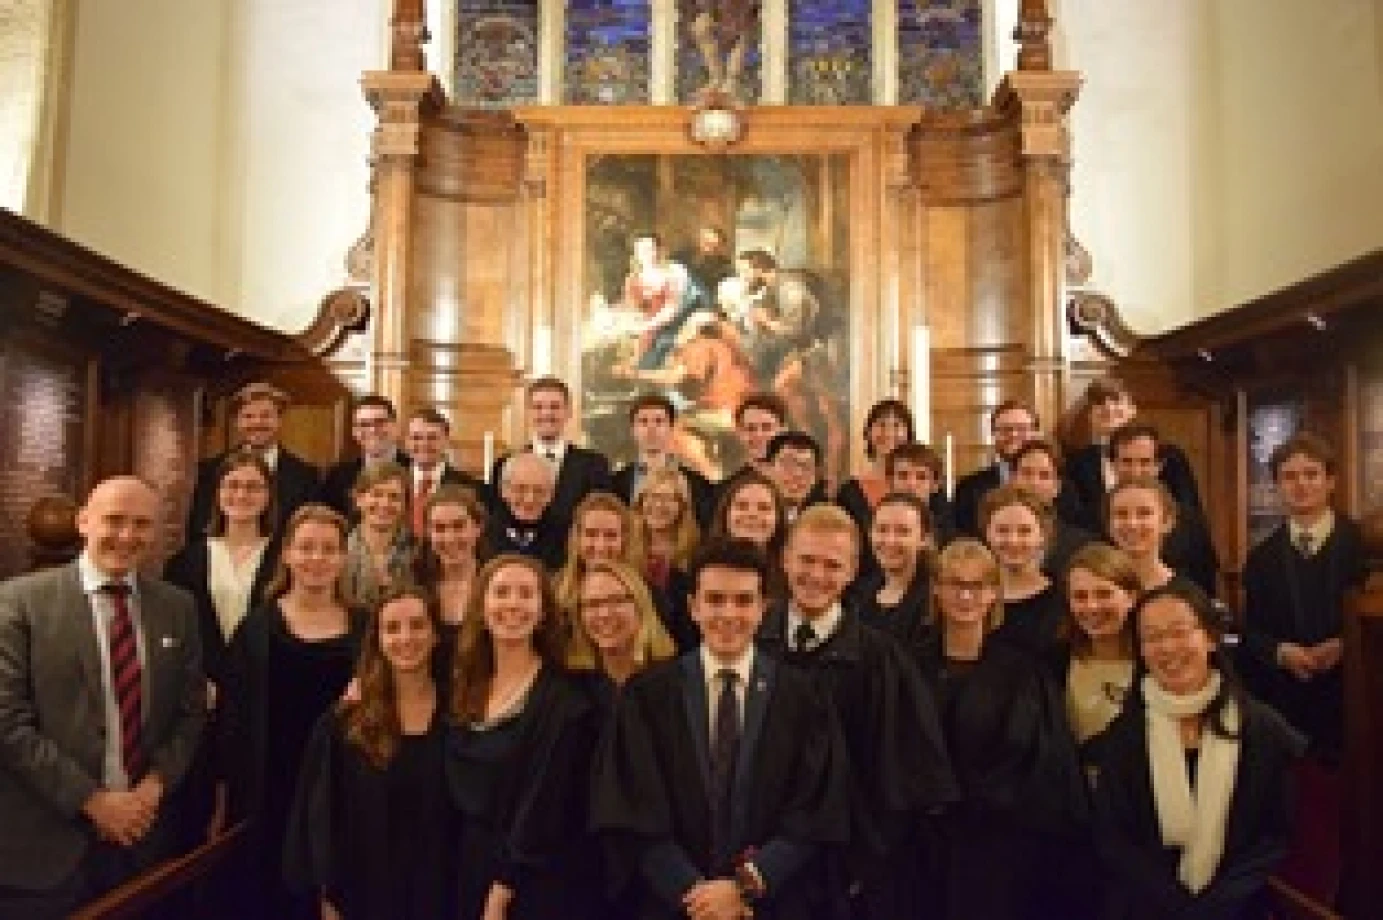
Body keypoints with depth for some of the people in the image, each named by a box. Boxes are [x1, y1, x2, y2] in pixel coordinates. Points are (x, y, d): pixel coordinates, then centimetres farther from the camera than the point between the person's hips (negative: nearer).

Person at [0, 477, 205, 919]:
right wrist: (90, 799, -13)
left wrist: (157, 783, -7)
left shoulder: (177, 606, 5)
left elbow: (192, 710, 8)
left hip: (146, 829, 4)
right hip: (47, 841, -3)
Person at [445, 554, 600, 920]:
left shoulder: (565, 700, -12)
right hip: (468, 878, 5)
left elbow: (543, 808, -14)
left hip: (537, 889, -5)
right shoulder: (465, 689, 5)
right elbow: (461, 795, 10)